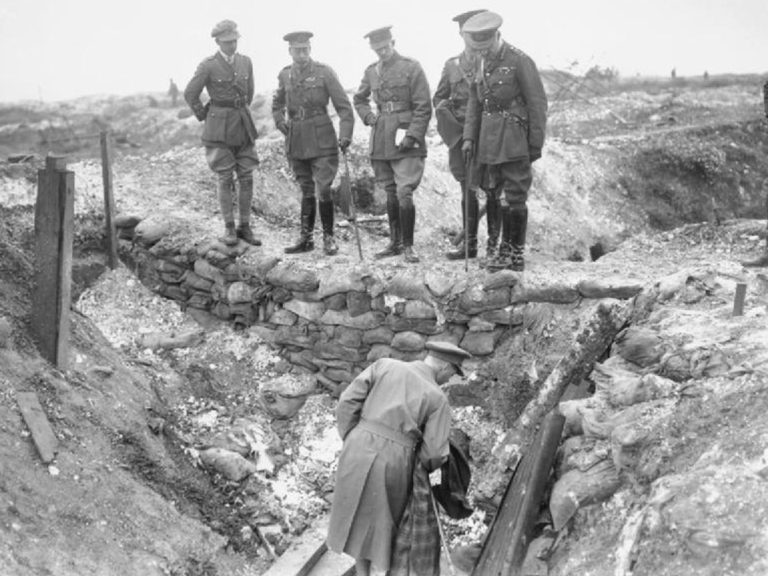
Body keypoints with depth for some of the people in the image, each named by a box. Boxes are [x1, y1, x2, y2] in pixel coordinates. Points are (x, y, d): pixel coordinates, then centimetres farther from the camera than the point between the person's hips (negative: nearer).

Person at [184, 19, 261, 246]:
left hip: (243, 127, 4)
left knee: (247, 178, 2)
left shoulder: (245, 62, 5)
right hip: (219, 128, -4)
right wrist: (205, 118, 5)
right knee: (225, 179, -2)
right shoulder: (208, 66, -10)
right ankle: (229, 228, 9)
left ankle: (245, 228, 12)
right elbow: (190, 94, -2)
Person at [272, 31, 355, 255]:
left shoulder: (324, 72, -5)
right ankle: (305, 237, 19)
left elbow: (343, 106, -6)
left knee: (323, 190, -7)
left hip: (322, 140, -4)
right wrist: (279, 121, 4)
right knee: (306, 190, 12)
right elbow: (277, 104, 24)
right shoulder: (285, 75, 7)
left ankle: (329, 237, 6)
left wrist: (345, 135, -16)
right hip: (296, 142, 4)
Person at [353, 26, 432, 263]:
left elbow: (423, 108, -6)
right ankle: (395, 243, 21)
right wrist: (369, 117, 9)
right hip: (381, 143, 5)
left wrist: (411, 136, -14)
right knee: (390, 194, 11)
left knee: (404, 193, -11)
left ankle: (408, 245, 0)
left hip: (405, 142, -5)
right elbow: (359, 99, 28)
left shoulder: (412, 68, -4)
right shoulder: (371, 71, 11)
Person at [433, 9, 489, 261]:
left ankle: (494, 244, 7)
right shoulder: (452, 65, 10)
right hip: (461, 135, 3)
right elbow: (438, 99, 16)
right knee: (468, 190, 6)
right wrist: (450, 119, -2)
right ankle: (469, 244, 13)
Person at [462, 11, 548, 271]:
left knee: (514, 198, -3)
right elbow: (474, 103, 16)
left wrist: (536, 144, -11)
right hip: (490, 142, 7)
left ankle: (516, 256, 4)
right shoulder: (482, 64, 13)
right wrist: (469, 137, 6)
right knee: (501, 196, 12)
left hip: (514, 141, -7)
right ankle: (507, 250, 21)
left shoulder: (520, 61, -9)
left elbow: (538, 104, -9)